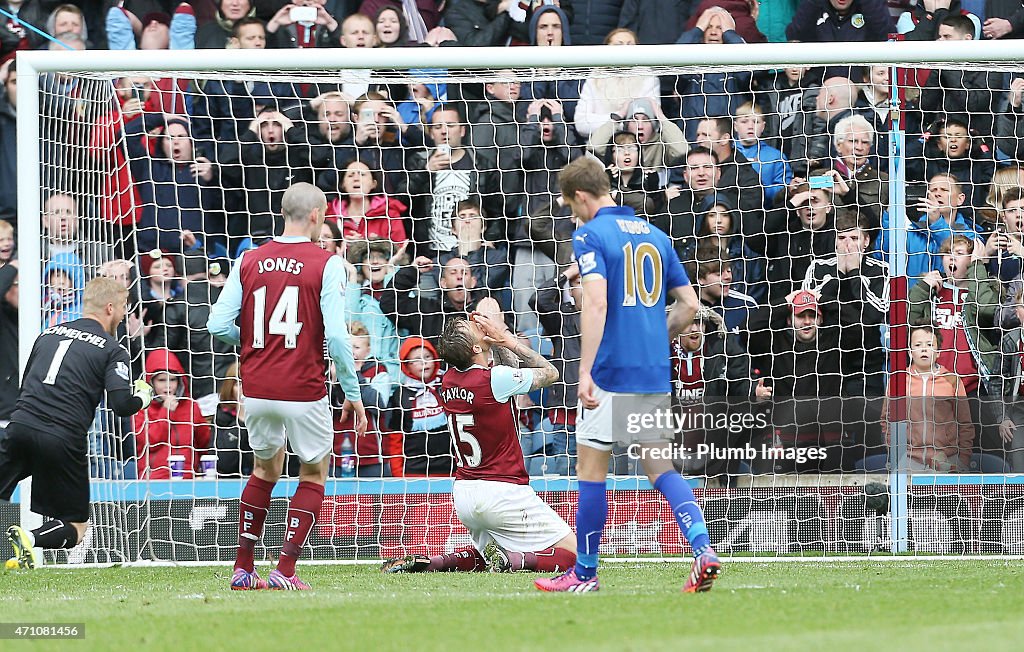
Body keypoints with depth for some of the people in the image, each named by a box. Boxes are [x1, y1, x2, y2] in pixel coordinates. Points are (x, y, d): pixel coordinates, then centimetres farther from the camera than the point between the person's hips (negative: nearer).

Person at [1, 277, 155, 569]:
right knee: (75, 527, 9)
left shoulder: (48, 334, 18)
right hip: (63, 439, -3)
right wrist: (143, 396, 14)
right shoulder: (111, 350, 3)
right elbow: (122, 405, -7)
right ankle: (30, 539, -19)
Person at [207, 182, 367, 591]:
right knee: (314, 473, 14)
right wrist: (353, 392, -5)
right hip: (304, 391, -4)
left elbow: (217, 326, -1)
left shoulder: (249, 261, 3)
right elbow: (336, 335, -15)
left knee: (266, 468, 25)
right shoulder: (326, 265, -9)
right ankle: (285, 570, 3)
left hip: (256, 388, 4)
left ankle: (243, 569, 22)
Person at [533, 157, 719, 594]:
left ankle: (584, 574, 10)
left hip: (611, 373, -6)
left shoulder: (591, 235, -8)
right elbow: (689, 305, 13)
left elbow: (596, 303, -21)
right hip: (655, 373, 7)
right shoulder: (655, 236, 13)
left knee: (591, 468, 4)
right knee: (659, 467, 10)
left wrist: (585, 372, -24)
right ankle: (703, 549, -9)